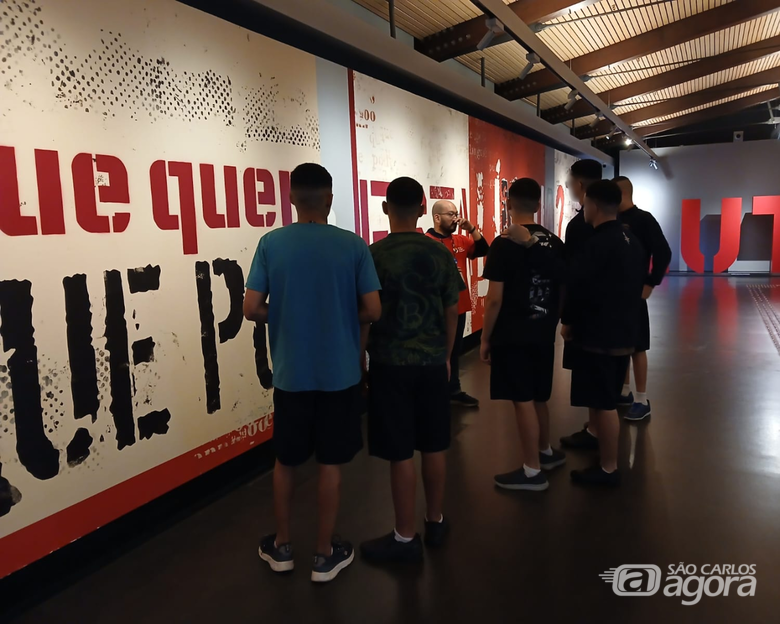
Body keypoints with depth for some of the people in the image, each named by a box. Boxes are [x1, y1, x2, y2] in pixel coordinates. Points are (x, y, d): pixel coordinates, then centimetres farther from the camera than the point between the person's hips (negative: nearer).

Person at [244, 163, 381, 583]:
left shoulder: (271, 243, -6)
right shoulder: (353, 245, -8)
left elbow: (252, 309, -8)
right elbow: (373, 310, -9)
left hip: (291, 373, 1)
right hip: (340, 373, -1)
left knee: (286, 460, 18)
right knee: (330, 462, 11)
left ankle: (281, 546, 33)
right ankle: (325, 554, 24)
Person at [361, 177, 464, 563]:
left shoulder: (375, 255, -10)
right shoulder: (441, 254, 2)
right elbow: (451, 312, 7)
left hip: (391, 364, -4)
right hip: (432, 362, 4)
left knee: (400, 454, 4)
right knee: (433, 448, 15)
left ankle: (406, 539, 17)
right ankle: (435, 522, 31)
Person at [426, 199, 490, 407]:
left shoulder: (460, 240, 10)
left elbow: (483, 250, 8)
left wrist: (471, 229, -4)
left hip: (459, 308, 8)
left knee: (455, 351, 19)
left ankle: (454, 390, 32)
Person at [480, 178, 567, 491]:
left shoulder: (503, 245, -14)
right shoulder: (555, 243, 4)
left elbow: (495, 299, -16)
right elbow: (563, 291, 10)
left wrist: (485, 338, -7)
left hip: (511, 336, -6)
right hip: (543, 334, 7)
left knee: (523, 401, 2)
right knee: (538, 397, 21)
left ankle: (532, 471, 12)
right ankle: (547, 452, 38)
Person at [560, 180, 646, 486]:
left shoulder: (596, 245, -20)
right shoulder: (633, 241, 9)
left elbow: (577, 286, -18)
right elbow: (636, 285, 15)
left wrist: (567, 321, -3)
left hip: (597, 335, -9)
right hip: (624, 332, 9)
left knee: (603, 403, 0)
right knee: (607, 400, 20)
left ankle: (608, 469, 9)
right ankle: (599, 440, 34)